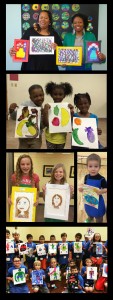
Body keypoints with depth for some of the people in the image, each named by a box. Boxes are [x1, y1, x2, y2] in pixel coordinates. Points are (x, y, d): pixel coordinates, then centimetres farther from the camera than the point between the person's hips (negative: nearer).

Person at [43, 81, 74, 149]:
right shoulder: (48, 107, -9)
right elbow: (46, 124, -12)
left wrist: (71, 113, -18)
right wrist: (45, 112, -26)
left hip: (61, 138, 2)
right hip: (50, 137, -2)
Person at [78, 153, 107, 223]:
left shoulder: (101, 179, -26)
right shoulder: (87, 177, -12)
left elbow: (106, 189, -17)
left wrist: (101, 191, -37)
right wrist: (81, 188, -16)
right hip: (88, 199, 5)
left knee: (98, 215, 16)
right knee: (89, 211, 33)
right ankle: (90, 219, 63)